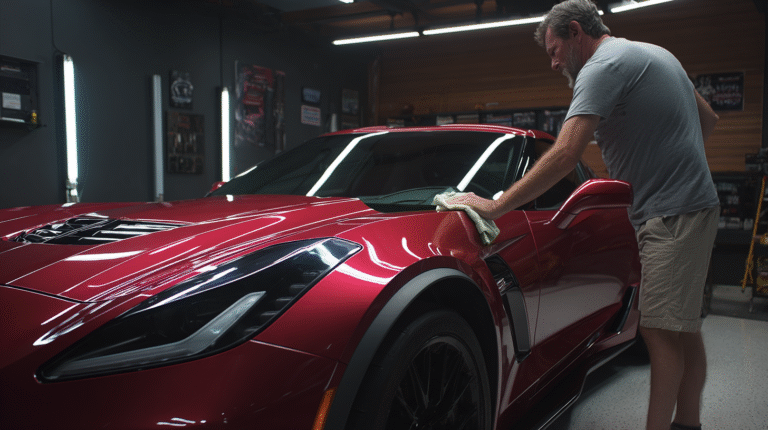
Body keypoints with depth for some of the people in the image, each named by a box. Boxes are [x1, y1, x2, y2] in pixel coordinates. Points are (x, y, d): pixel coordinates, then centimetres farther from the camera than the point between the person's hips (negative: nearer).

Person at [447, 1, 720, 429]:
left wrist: (494, 206, -25)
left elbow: (565, 155, -26)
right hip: (695, 204, 10)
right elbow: (708, 118, 25)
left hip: (673, 215, -10)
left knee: (661, 330, -8)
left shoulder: (604, 65, -14)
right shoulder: (654, 53, 18)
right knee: (682, 328, 14)